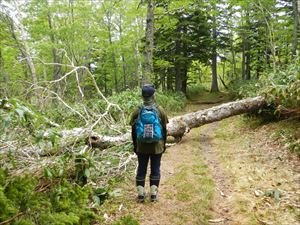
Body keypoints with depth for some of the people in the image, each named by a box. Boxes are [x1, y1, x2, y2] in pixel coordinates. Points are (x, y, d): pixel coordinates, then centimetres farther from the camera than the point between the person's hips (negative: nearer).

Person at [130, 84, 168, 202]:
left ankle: (141, 194, 16)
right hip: (157, 146, 0)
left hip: (141, 146, 1)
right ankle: (153, 194, 15)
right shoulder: (160, 110, -7)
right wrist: (164, 144, 12)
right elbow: (164, 130, 0)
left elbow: (133, 131, 1)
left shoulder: (137, 111, -5)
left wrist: (135, 146, 12)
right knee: (155, 169, 10)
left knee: (141, 169, 11)